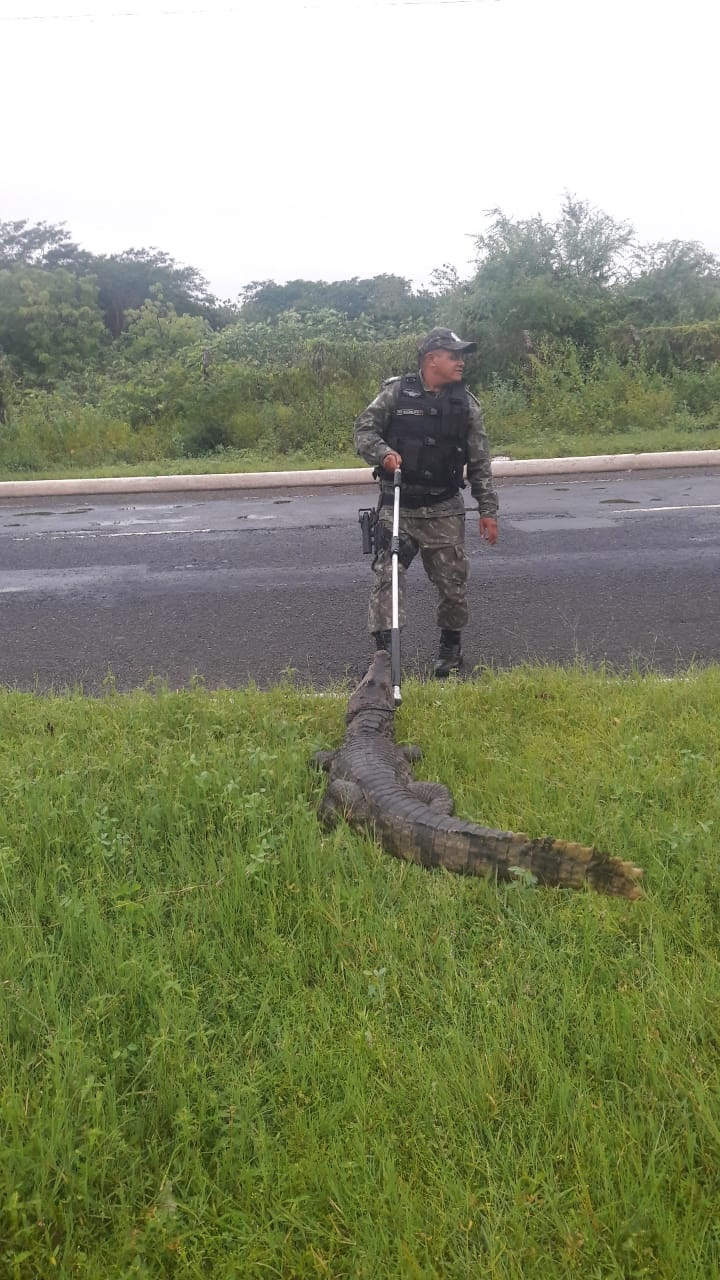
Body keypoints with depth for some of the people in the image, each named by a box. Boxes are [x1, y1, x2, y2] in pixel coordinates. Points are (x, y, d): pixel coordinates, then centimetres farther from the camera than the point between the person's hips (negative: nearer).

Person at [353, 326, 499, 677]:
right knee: (387, 574, -11)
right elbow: (363, 430, 1)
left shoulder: (466, 403, 4)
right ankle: (384, 651, -6)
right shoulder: (396, 392, -3)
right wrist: (383, 453, -20)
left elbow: (480, 463, 6)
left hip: (444, 511, 2)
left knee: (452, 581, 7)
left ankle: (451, 646, 28)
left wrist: (488, 510, 3)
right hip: (397, 506, -2)